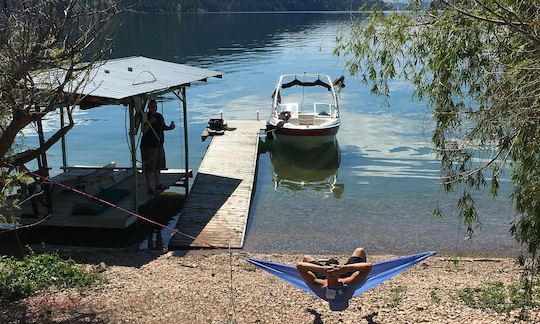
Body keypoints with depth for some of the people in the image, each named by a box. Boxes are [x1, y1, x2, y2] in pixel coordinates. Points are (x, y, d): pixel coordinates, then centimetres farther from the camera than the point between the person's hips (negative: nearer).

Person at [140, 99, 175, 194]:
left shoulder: (159, 116, 11)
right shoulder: (146, 117, -11)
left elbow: (163, 127, 22)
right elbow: (144, 131, -21)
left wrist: (170, 127, 3)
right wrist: (150, 122, -33)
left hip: (159, 146, 8)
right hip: (148, 146, -8)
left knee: (157, 167, 18)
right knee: (148, 168, -3)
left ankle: (158, 185, 30)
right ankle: (149, 188, 1)